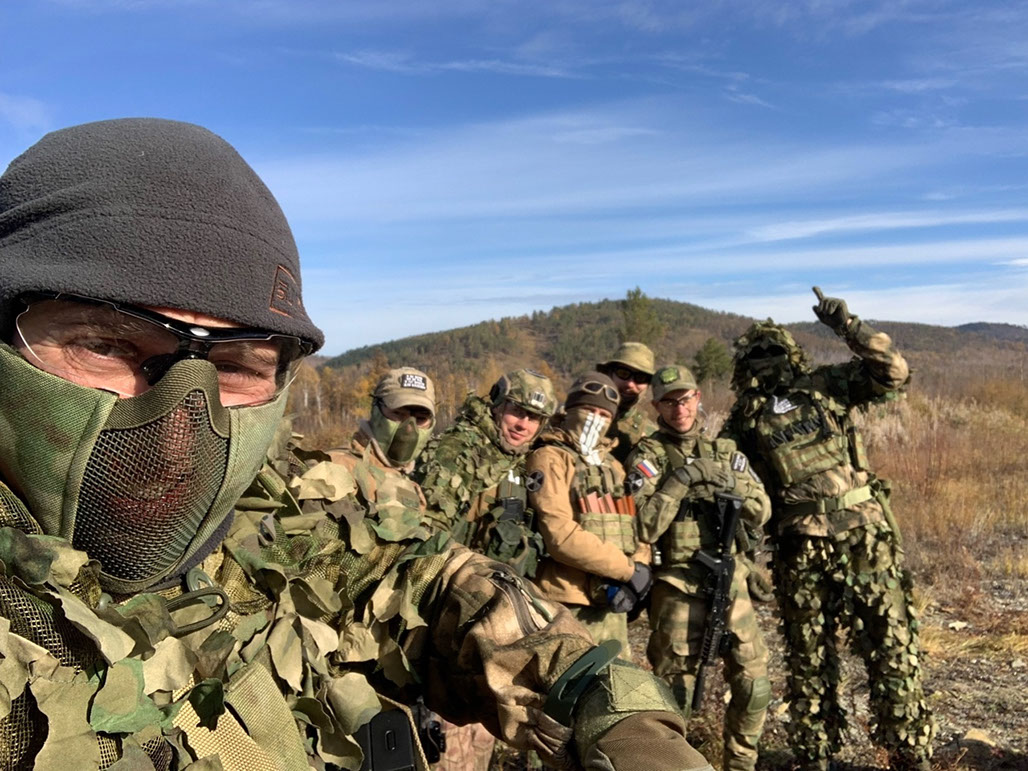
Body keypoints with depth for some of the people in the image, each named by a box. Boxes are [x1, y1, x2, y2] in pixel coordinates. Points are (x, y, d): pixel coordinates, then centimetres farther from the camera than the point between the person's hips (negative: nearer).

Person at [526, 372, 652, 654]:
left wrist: (640, 566, -8)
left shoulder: (611, 464, 17)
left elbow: (635, 524, 13)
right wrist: (628, 569, -15)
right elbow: (560, 535, -18)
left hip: (612, 603, 7)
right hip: (569, 604, -7)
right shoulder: (550, 459, -7)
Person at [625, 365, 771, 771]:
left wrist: (732, 486, -12)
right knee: (674, 693, 5)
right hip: (678, 587, -4)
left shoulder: (725, 450, 8)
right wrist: (678, 481, -21)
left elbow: (761, 512, 6)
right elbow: (643, 527, -16)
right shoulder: (647, 455, -6)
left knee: (754, 685, 10)